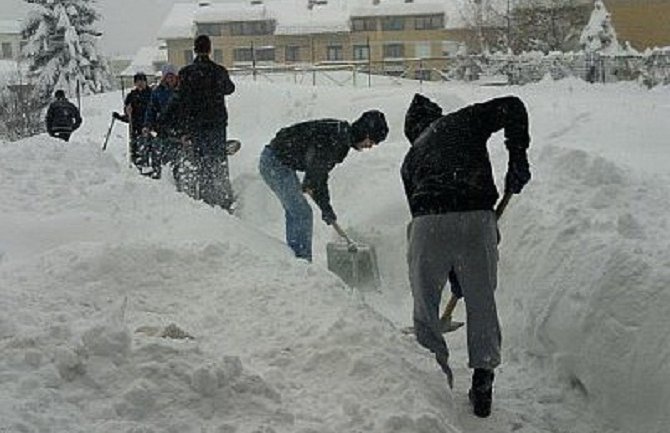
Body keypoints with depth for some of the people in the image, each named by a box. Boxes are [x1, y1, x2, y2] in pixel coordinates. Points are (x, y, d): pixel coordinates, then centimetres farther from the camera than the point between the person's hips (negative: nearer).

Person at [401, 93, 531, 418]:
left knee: (425, 308, 18)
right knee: (482, 304, 15)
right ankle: (482, 388, 22)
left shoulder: (411, 158, 28)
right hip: (477, 220, -1)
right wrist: (517, 157, 12)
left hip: (428, 224, 1)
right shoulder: (464, 121, 23)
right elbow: (512, 107, 8)